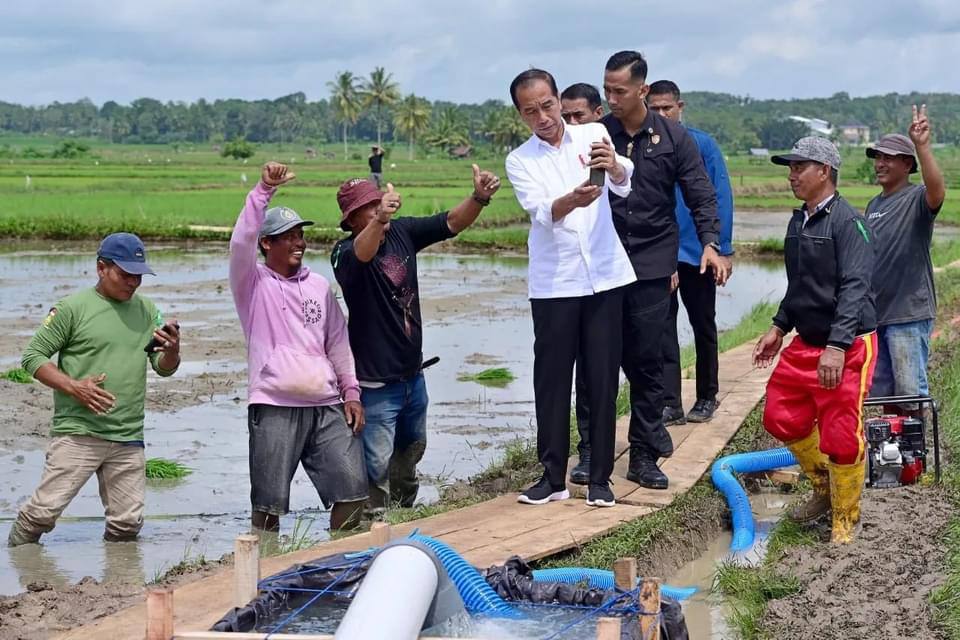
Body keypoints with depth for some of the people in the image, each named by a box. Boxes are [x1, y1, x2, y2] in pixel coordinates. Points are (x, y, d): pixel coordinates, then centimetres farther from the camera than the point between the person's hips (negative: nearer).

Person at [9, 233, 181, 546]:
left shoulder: (146, 310, 13)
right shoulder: (73, 307, -3)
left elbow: (164, 368, 15)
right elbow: (33, 356, -3)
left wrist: (173, 350, -10)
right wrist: (75, 387, -16)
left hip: (129, 438, 5)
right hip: (77, 433, -4)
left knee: (128, 523, 3)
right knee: (44, 511, -8)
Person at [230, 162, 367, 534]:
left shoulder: (319, 286, 17)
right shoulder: (253, 283, 2)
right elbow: (241, 242, -17)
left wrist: (351, 392, 14)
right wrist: (264, 190, -24)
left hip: (327, 408, 5)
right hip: (274, 409, -4)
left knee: (353, 491, 1)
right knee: (269, 504, -2)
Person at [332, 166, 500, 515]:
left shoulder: (402, 232, 1)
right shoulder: (345, 252, -19)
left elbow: (452, 222, -3)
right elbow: (361, 254, -42)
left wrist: (479, 197, -24)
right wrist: (379, 220, -63)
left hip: (412, 373, 7)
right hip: (376, 381, -7)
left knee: (411, 449, 26)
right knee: (377, 465, -5)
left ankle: (403, 512, 49)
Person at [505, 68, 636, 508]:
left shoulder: (594, 136, 3)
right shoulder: (520, 161, 2)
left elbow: (625, 185, -15)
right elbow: (541, 211, -15)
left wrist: (613, 166, -38)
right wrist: (572, 200, -37)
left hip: (604, 277, 0)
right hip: (553, 284, 0)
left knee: (603, 379, 4)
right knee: (552, 380, 3)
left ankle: (600, 478, 11)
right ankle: (553, 476, 13)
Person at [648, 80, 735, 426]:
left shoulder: (702, 144, -4)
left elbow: (721, 198, -5)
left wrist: (724, 249, -10)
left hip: (697, 251, -1)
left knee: (703, 326, 11)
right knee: (663, 326, -3)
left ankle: (706, 398, 24)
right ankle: (670, 403, -1)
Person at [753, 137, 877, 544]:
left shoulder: (847, 221, -16)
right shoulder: (798, 222, 11)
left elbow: (854, 287, -24)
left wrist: (837, 346, -31)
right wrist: (779, 328, 19)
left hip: (847, 347, -9)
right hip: (806, 343, 9)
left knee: (841, 435, -5)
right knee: (780, 418, 12)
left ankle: (845, 521, 12)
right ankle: (825, 488, 33)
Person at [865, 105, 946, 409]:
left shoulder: (917, 199, -8)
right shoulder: (874, 205, 15)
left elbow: (937, 192, -33)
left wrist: (922, 147, -42)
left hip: (908, 314, -8)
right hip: (874, 313, 8)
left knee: (910, 392, -5)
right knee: (882, 391, 14)